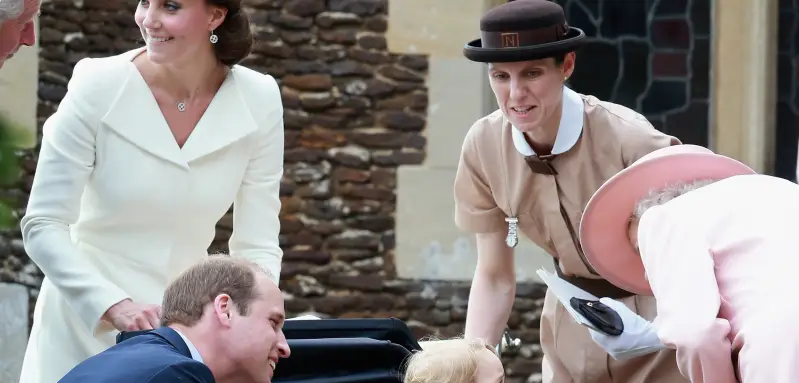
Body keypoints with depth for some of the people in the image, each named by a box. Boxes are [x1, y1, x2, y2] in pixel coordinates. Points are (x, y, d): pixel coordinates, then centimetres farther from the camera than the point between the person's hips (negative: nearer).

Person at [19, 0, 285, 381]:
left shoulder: (258, 99, -7)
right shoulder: (99, 85, -14)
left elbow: (257, 245, -2)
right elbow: (43, 227, -13)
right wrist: (115, 306, -26)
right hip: (87, 332, -2)